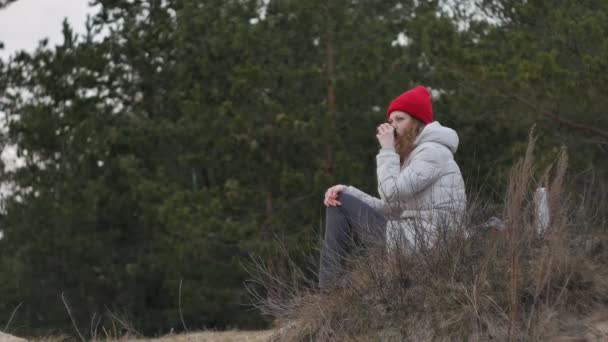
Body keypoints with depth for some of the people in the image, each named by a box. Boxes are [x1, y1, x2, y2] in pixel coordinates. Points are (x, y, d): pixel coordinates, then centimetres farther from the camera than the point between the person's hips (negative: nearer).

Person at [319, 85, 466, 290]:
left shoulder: (432, 151, -9)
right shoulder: (414, 154, 23)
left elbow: (392, 192, -20)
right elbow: (390, 207, 13)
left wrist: (387, 150, -8)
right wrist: (346, 192, 0)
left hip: (423, 241, -10)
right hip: (415, 237, 10)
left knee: (342, 206, -7)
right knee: (339, 203, 16)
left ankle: (329, 293, -4)